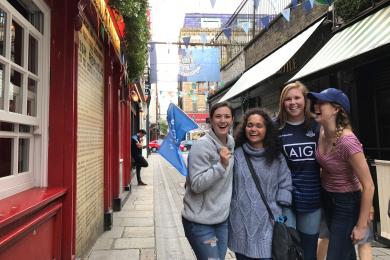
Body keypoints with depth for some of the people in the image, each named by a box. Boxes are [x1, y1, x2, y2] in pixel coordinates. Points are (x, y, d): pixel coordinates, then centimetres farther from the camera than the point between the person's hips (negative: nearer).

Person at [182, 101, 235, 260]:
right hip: (200, 221, -7)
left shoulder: (231, 142, 4)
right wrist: (221, 165, -30)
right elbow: (196, 185, -24)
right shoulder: (202, 145, -20)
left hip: (222, 218, 7)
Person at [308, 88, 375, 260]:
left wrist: (361, 225, -18)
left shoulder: (347, 142, -30)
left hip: (347, 203, -7)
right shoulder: (322, 131, -8)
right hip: (327, 198, 7)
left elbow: (368, 186, -25)